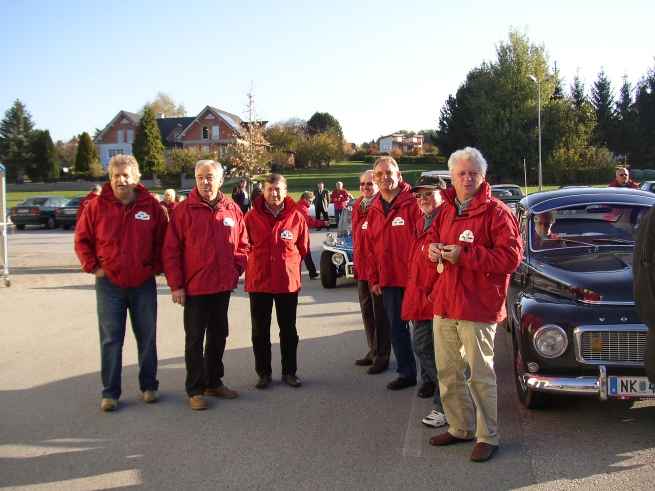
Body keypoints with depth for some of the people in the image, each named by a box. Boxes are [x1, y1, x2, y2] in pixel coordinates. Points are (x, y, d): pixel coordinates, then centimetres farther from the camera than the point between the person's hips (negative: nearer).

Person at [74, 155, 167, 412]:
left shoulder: (151, 206, 0)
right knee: (110, 339, 4)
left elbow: (163, 240, 6)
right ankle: (110, 392, 12)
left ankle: (149, 386, 24)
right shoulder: (97, 206, 0)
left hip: (143, 284, 1)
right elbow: (81, 240, 5)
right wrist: (93, 266, -4)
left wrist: (155, 267, -2)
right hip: (109, 284, 0)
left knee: (147, 338, 10)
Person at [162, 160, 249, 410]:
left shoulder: (232, 209, 2)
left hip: (223, 286, 4)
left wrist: (236, 270, -1)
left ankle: (214, 382, 29)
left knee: (218, 335, 15)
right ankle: (195, 390, 11)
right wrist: (176, 285, -12)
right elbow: (171, 251, -9)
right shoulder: (184, 210, -8)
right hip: (194, 286, -4)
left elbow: (242, 245, 11)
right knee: (195, 338, 3)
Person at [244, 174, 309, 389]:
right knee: (260, 330, 8)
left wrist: (288, 262, 6)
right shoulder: (252, 217, -4)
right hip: (258, 281, 0)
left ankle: (289, 371, 23)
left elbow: (303, 248, 8)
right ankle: (263, 373, 20)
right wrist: (258, 262, 5)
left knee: (289, 330, 11)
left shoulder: (296, 217, -2)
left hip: (288, 281, 0)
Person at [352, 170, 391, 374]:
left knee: (380, 313, 0)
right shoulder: (357, 207, 12)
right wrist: (356, 264, 16)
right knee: (367, 312, 18)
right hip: (361, 268, 9)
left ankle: (381, 357, 10)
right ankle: (374, 351, 31)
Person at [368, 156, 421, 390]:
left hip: (413, 279, -6)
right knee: (397, 330, 15)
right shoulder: (373, 210, 10)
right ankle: (406, 374, 29)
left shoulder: (413, 203, -9)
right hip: (388, 282, 6)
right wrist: (374, 278, 11)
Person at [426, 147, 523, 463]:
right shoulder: (446, 210, 12)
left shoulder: (496, 212, -9)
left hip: (477, 306, -7)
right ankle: (460, 427, 31)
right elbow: (433, 238, 25)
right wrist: (433, 250, -1)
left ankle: (488, 437, 15)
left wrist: (464, 255, -21)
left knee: (480, 374, 1)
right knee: (447, 371, 15)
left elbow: (511, 257, -16)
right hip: (444, 304, 7)